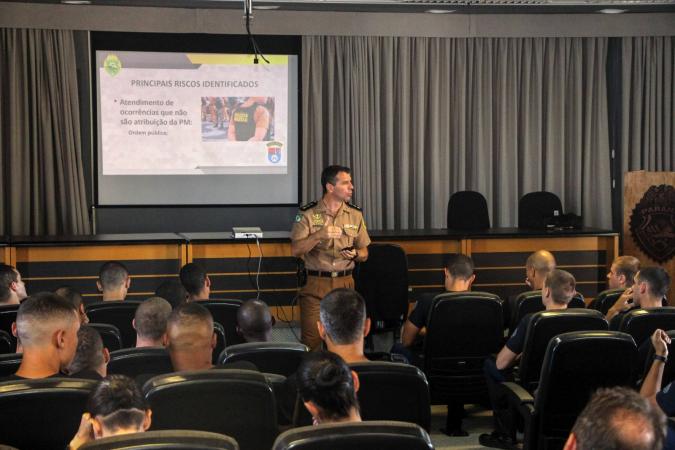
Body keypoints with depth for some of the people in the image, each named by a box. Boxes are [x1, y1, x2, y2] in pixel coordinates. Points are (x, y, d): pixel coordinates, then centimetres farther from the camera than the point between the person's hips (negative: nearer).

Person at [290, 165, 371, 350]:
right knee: (312, 341, -4)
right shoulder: (308, 214, -2)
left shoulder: (355, 215, 9)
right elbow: (295, 250, -9)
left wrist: (355, 254, -9)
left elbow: (364, 253, 14)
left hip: (345, 285, 3)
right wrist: (319, 235, -23)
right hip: (315, 284, -3)